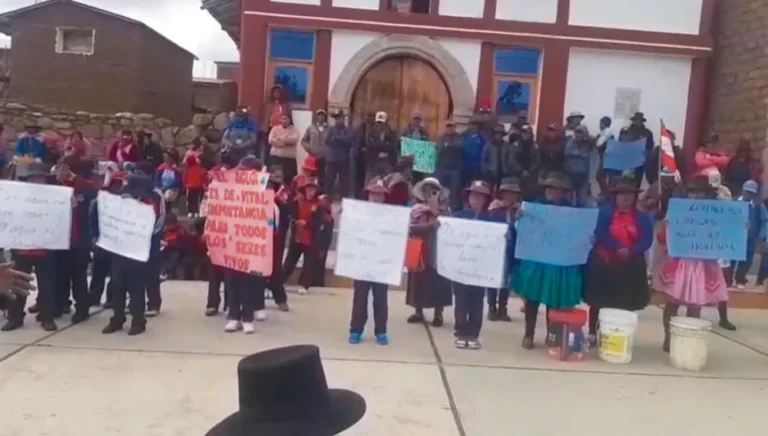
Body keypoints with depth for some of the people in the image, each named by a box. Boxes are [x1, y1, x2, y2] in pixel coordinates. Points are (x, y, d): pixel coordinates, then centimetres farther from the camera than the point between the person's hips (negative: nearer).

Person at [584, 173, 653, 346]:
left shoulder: (642, 218, 3)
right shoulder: (604, 213, -4)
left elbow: (647, 240, -6)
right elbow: (601, 235, -16)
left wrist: (630, 251, -23)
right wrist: (618, 248, -24)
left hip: (630, 267, 2)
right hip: (604, 264, -2)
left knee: (625, 304, 8)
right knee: (599, 301, 6)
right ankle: (592, 333, 18)